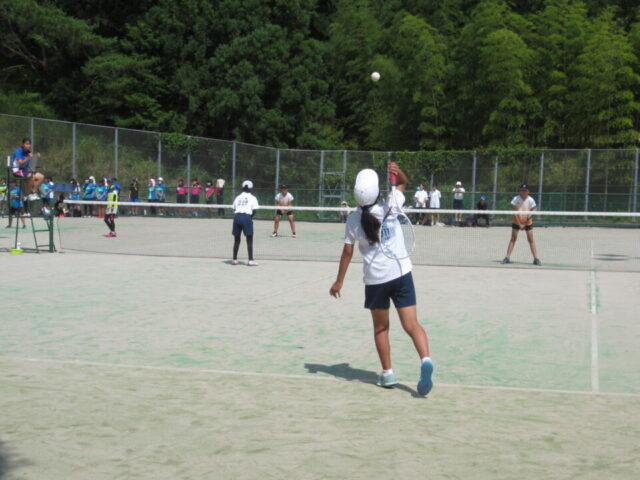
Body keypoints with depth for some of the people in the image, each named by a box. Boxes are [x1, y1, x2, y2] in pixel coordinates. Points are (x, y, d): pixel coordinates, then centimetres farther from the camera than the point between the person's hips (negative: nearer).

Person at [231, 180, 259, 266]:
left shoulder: (237, 197, 17)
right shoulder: (252, 198, 5)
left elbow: (234, 210, 11)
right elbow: (254, 210, -3)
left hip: (237, 216, 4)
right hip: (247, 216, -4)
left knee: (236, 240, 13)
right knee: (249, 240, 2)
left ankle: (234, 259, 16)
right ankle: (251, 260, -1)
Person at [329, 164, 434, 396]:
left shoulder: (353, 220, -4)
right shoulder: (389, 207, -5)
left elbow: (347, 253, 0)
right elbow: (403, 182, 10)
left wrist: (339, 281, 9)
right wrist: (398, 172, -10)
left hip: (375, 279, 0)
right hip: (401, 273, 0)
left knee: (380, 328, 16)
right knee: (412, 325, -3)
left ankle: (387, 373, 18)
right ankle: (425, 360, -25)